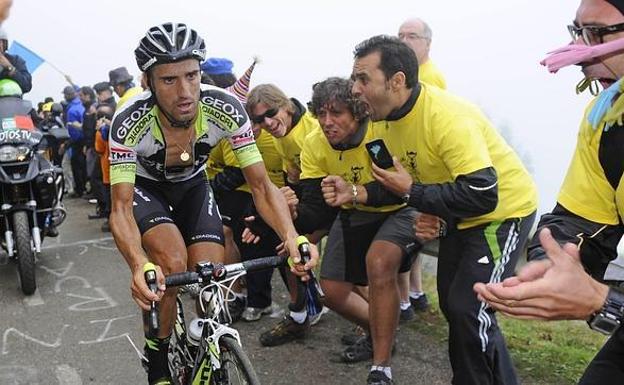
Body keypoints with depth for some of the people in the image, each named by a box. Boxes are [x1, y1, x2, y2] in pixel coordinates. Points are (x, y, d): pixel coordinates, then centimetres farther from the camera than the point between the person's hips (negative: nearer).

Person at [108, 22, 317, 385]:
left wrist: (292, 236, -46)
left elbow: (262, 185, -27)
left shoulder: (225, 108, -30)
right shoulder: (130, 121, -34)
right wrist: (138, 265, -55)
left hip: (193, 186, 2)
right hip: (144, 187, -2)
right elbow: (121, 208, -35)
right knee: (172, 263, -28)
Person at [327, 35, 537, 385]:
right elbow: (399, 183, 5)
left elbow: (482, 196, -35)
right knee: (451, 304, 13)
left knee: (468, 309, -13)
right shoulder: (385, 119, -6)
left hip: (503, 210, -8)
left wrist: (412, 193, -30)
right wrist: (358, 194, -13)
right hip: (460, 215, 9)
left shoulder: (447, 117, -32)